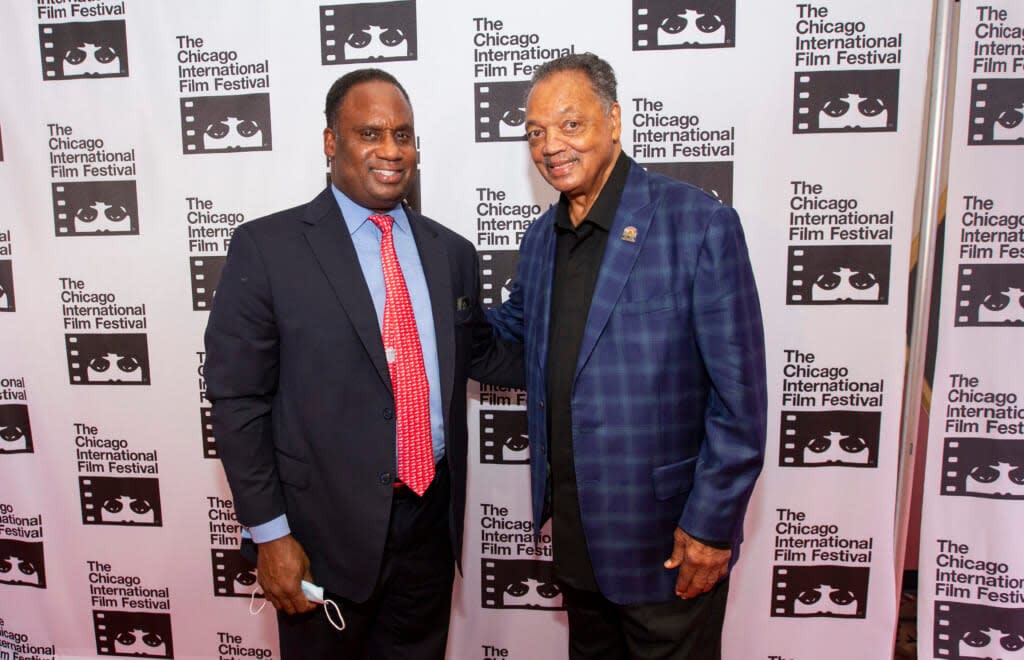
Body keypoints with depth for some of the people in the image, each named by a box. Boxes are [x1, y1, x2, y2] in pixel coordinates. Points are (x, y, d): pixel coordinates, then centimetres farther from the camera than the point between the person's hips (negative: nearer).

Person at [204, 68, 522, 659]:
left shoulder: (452, 252, 5)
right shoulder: (267, 247, -9)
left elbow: (481, 353, 16)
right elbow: (237, 397, -9)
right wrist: (269, 533, -10)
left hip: (431, 519, 4)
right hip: (326, 527, -3)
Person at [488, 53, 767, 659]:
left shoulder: (700, 224, -17)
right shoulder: (541, 239, 5)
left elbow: (740, 397, -16)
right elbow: (512, 331, 20)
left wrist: (710, 524, -15)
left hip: (668, 538, -6)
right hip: (575, 534, 7)